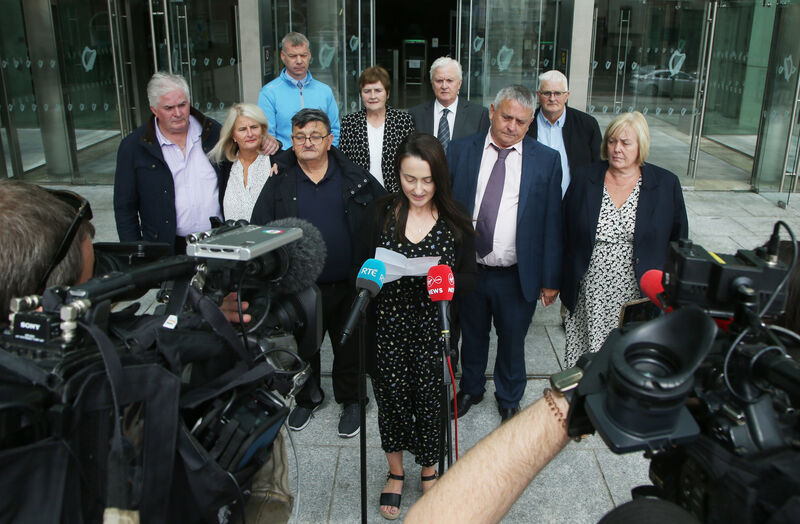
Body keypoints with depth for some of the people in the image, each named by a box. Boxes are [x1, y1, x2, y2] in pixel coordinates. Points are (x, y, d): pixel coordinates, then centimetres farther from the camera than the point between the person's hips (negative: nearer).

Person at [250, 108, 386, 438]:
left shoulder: (354, 176, -2)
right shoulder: (280, 181, -2)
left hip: (348, 284, 0)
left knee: (349, 347, 15)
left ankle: (350, 401, 38)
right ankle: (307, 398, 44)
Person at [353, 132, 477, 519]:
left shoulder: (456, 222, -1)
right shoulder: (380, 214, 0)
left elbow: (469, 280, 2)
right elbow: (359, 268, 5)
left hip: (434, 329, 0)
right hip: (388, 326, 1)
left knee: (430, 398, 5)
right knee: (391, 396, 8)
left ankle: (429, 472, 35)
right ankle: (395, 473, 36)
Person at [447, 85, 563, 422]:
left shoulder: (546, 160, -5)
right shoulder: (460, 151, -1)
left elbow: (552, 223, -4)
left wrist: (552, 279, -4)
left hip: (517, 276, -1)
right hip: (468, 270, 1)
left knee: (512, 341, 16)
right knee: (472, 336, 21)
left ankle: (509, 399, 42)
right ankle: (470, 389, 47)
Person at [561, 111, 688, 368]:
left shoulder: (666, 184, 1)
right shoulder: (584, 178, 3)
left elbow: (679, 242, 6)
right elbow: (565, 235, 6)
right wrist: (566, 287, 5)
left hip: (638, 297, 0)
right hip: (590, 298, 1)